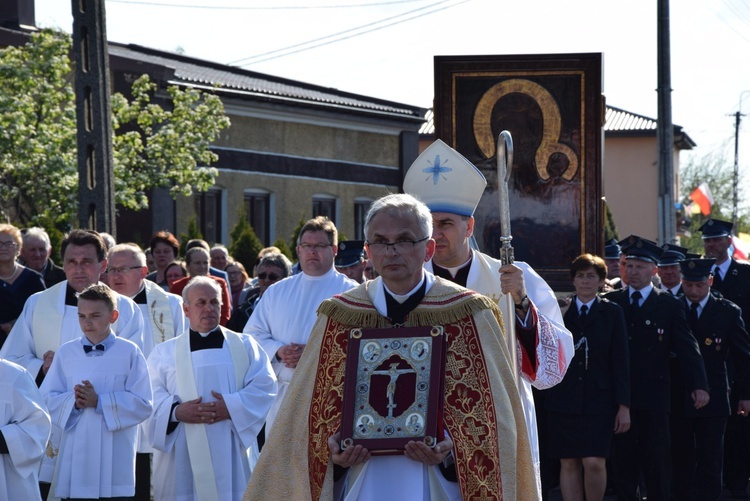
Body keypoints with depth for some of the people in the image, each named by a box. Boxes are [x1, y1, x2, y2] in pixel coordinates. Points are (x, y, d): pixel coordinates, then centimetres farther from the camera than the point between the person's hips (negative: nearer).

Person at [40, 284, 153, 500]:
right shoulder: (66, 352, 7)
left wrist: (99, 402, -16)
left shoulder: (130, 353, -1)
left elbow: (143, 405, -7)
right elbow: (46, 399, 5)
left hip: (115, 461, -2)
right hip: (76, 457, 2)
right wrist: (73, 402, -15)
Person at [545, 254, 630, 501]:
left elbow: (620, 362, 3)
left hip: (598, 400, -2)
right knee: (568, 463, 2)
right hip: (563, 399, 2)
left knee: (594, 462, -12)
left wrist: (623, 405, -2)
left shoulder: (612, 313, 6)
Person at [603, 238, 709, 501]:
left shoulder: (670, 305, 3)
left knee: (656, 458, 1)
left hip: (654, 395, -2)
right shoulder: (611, 301, 9)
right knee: (622, 457, 4)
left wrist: (699, 385, -10)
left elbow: (687, 347, -1)